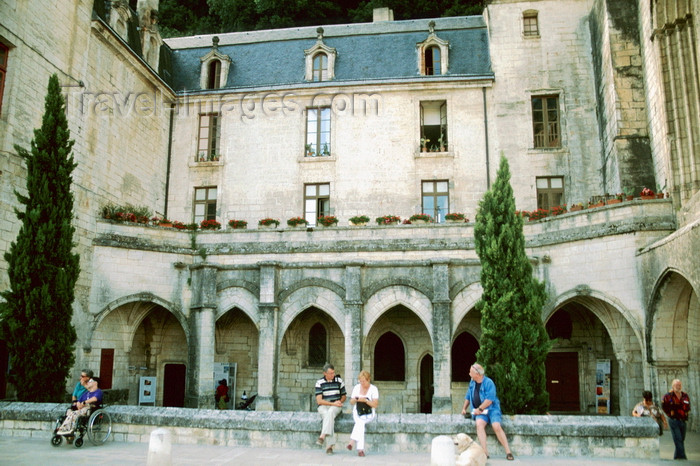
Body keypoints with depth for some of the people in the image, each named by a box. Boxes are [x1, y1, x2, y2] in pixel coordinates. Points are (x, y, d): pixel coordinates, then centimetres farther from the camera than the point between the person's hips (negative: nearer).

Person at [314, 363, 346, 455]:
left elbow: (344, 396, 17)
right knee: (329, 417, -33)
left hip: (336, 407, 1)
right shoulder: (319, 382, 0)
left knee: (330, 412, -35)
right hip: (323, 406, -1)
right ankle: (331, 445, -36)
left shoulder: (339, 381, 6)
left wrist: (340, 402, -6)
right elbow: (319, 401, -5)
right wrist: (333, 403, -14)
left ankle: (322, 436, -44)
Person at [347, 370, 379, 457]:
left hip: (369, 414, -2)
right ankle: (360, 449, -40)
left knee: (359, 422, -33)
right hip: (357, 413, 2)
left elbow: (375, 405, -9)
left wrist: (365, 400, -22)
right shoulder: (356, 387, 10)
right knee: (360, 423, -30)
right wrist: (355, 400, -10)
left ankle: (352, 441, -37)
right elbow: (351, 402, 13)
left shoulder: (373, 389, -2)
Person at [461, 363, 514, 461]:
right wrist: (464, 408, 19)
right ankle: (485, 452, -31)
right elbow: (468, 397, 26)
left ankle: (508, 452, -17)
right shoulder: (472, 383, 13)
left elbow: (489, 399, -16)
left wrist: (480, 409, -14)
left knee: (496, 426, -27)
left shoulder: (489, 383, -10)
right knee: (479, 424, -27)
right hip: (479, 411, 4)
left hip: (491, 409, -4)